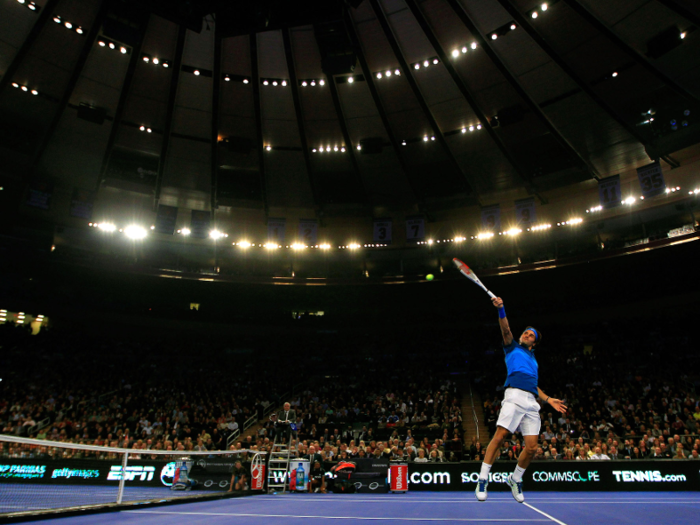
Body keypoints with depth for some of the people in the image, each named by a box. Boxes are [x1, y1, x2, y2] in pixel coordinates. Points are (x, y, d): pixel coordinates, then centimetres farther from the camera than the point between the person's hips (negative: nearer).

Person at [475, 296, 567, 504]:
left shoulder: (533, 359, 33)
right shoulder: (513, 347, 19)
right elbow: (506, 329, 1)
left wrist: (548, 399, 23)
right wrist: (500, 309, -14)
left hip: (532, 402, 6)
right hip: (515, 396, -5)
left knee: (532, 446, -3)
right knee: (500, 436, -17)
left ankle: (515, 479, 20)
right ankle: (483, 479, -9)